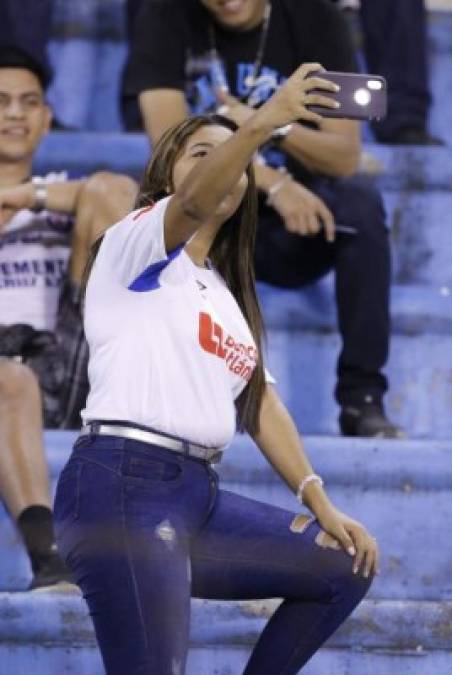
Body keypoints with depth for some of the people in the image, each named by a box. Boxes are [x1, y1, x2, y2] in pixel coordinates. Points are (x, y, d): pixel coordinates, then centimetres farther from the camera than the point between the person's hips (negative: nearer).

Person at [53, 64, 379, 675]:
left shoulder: (229, 296, 26)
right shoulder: (137, 243, 1)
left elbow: (261, 404, 23)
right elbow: (191, 204, -22)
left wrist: (320, 502, 12)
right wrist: (263, 123, -39)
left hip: (197, 492, 9)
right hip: (123, 485, -9)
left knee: (344, 569, 12)